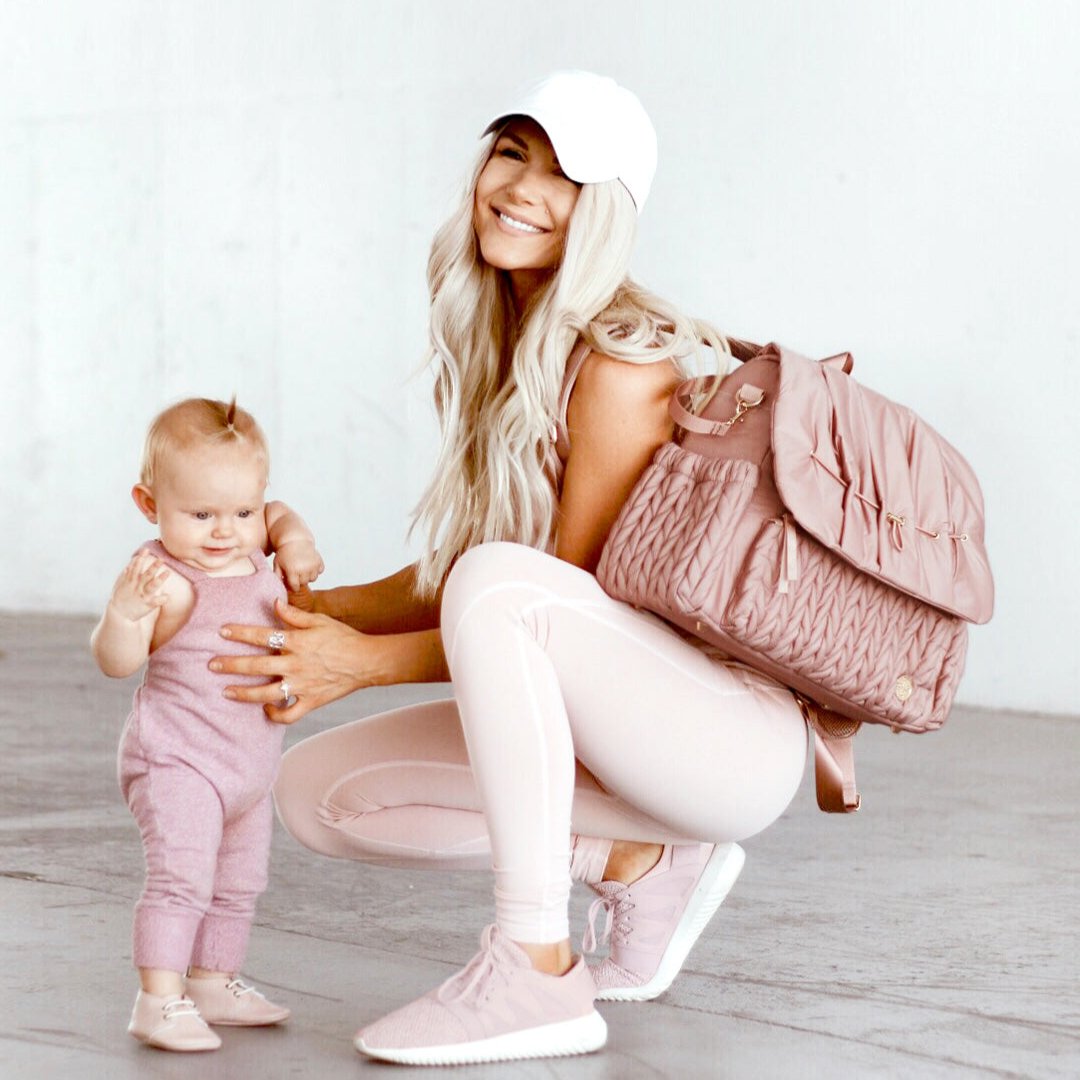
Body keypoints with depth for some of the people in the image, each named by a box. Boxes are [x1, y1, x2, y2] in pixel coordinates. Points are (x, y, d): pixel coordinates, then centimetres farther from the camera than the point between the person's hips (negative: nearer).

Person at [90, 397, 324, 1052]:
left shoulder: (251, 552, 1)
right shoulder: (166, 578, -23)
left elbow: (277, 514, 25)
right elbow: (116, 660, -29)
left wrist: (295, 541, 5)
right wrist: (127, 609, -46)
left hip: (250, 766, 9)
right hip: (178, 760, -8)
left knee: (238, 885, 18)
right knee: (181, 876, -20)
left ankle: (212, 983, 31)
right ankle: (159, 1000, -17)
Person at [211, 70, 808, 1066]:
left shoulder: (623, 364, -18)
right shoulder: (500, 351, 8)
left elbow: (574, 601, -17)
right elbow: (453, 576, 13)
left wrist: (367, 660, -19)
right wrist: (306, 608, 2)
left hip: (731, 732, -9)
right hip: (617, 728, 9)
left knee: (502, 581, -34)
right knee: (318, 791, 2)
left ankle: (537, 972, -29)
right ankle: (643, 867, 7)